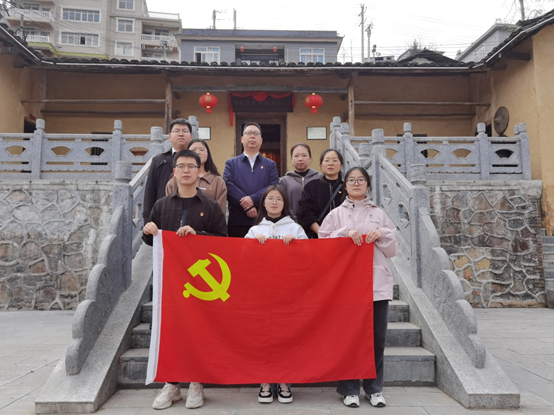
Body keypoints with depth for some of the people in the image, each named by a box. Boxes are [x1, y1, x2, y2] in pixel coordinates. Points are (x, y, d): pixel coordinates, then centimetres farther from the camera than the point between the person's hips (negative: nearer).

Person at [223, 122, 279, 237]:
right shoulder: (231, 163, 13)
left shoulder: (270, 165, 15)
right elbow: (229, 186, -4)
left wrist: (253, 199, -16)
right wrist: (247, 207, -14)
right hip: (237, 221, 0)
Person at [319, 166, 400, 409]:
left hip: (377, 282, 2)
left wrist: (381, 235, -6)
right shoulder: (336, 214, 8)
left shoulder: (379, 214, 12)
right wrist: (345, 233, -12)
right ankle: (349, 388, 16)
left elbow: (392, 250, 12)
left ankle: (374, 388, 21)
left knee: (377, 336, 4)